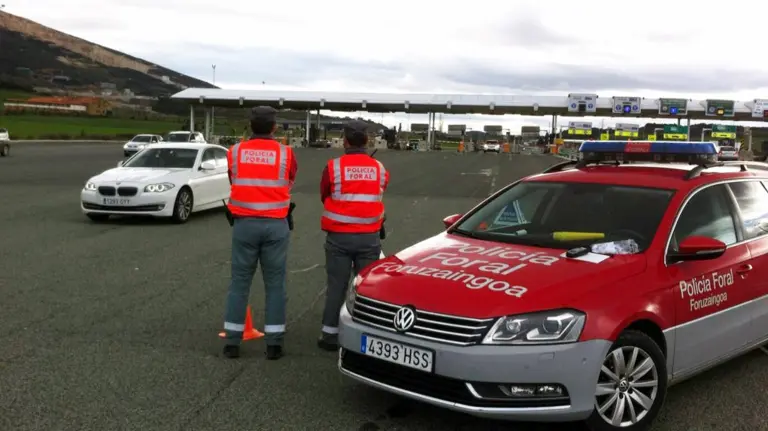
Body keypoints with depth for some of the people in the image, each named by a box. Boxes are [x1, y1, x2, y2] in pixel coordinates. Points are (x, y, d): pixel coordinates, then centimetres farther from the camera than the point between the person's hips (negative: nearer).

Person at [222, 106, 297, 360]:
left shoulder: (235, 152, 2)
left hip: (244, 224, 1)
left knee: (239, 282, 8)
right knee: (275, 284, 6)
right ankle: (274, 343, 7)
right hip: (275, 225, -1)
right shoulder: (285, 153, -1)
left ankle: (232, 342, 10)